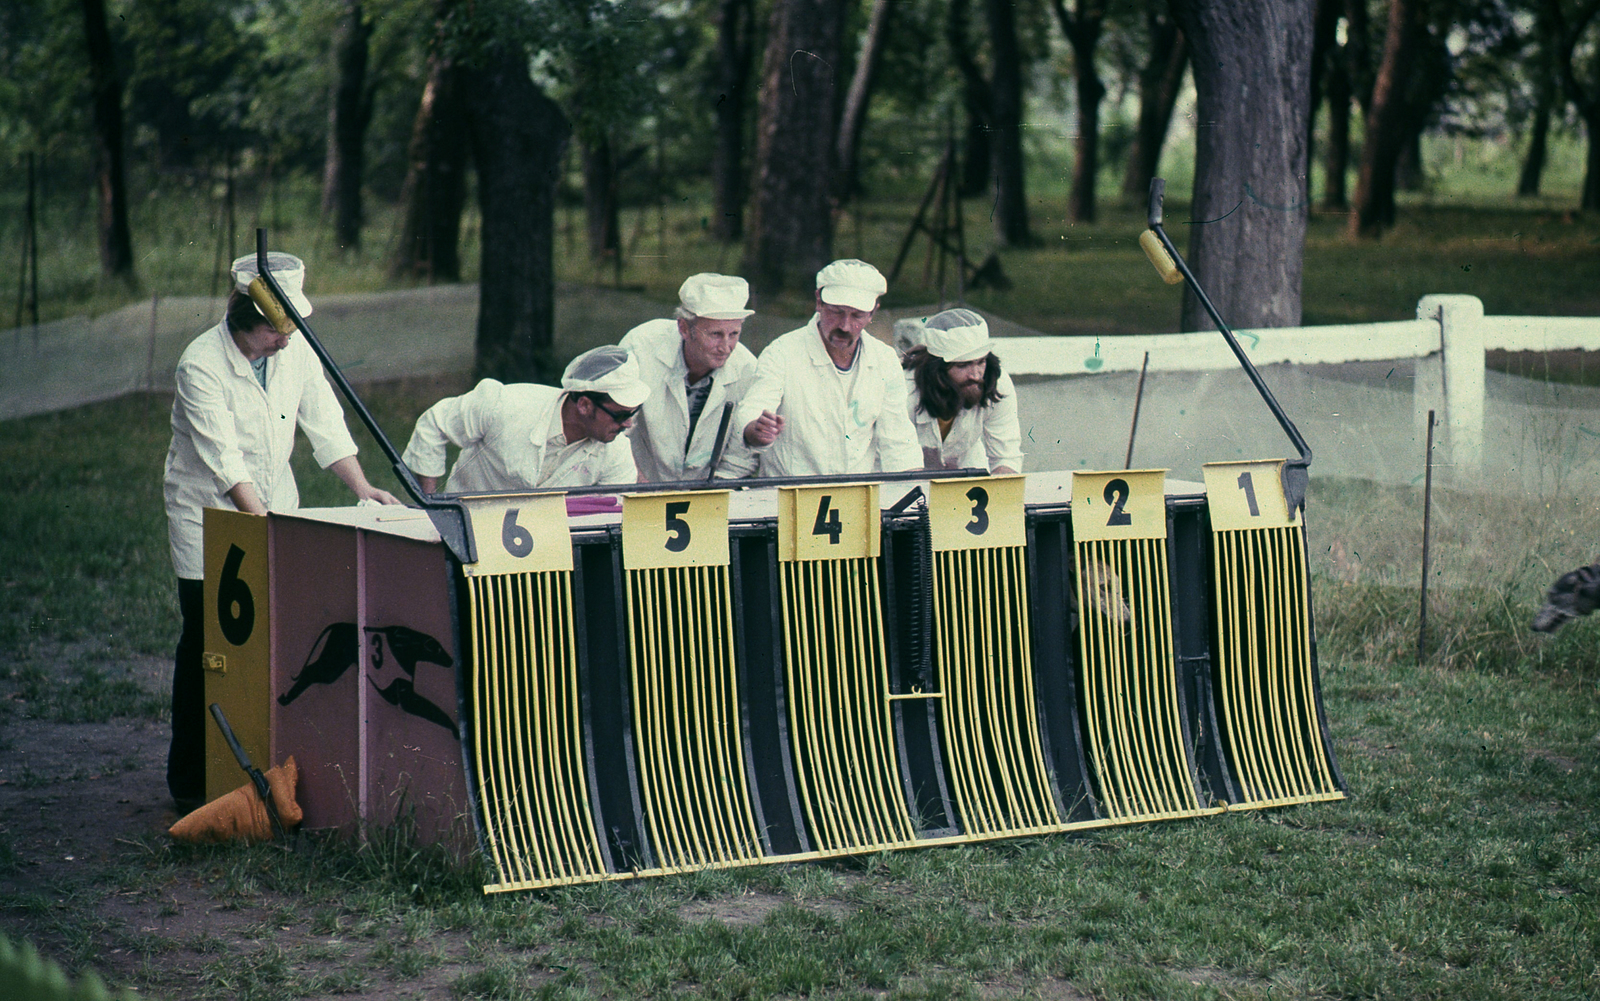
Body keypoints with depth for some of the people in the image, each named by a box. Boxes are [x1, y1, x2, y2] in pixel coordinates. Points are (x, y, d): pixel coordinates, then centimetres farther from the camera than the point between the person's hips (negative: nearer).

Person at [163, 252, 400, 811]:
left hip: (278, 511, 5)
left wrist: (361, 487, -12)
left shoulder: (296, 352, -2)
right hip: (207, 515, -5)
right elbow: (225, 460, -24)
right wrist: (263, 523, -31)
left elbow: (325, 426, 2)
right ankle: (190, 785, 7)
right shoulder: (201, 365, -19)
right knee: (206, 644, -3)